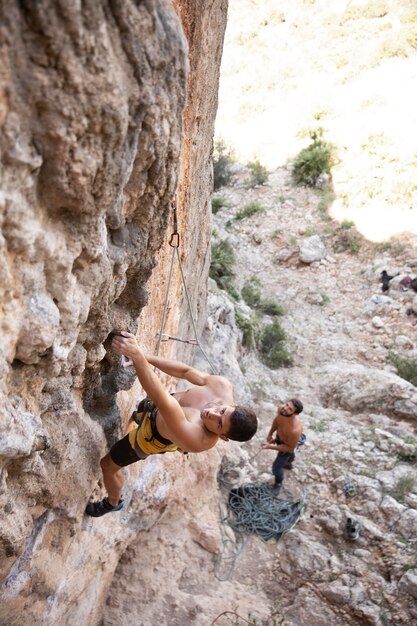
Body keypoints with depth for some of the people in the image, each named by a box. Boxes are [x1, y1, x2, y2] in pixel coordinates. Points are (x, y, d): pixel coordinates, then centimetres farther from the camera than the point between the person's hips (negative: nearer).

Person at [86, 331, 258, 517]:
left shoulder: (197, 440, -47)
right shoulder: (222, 385, -35)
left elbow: (160, 399, -57)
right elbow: (186, 371, -20)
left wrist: (137, 355, -64)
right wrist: (146, 357, -23)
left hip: (154, 433, -5)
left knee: (108, 464, 11)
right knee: (142, 407, 39)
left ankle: (113, 502, 45)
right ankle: (141, 416, 78)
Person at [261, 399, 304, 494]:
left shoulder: (295, 430, -49)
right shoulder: (281, 408, -33)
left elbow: (290, 448, -29)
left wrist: (271, 447, -32)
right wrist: (270, 434, -2)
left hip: (288, 444, -6)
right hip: (279, 436, 6)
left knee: (276, 466, 12)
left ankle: (278, 484, 45)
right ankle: (288, 463, 72)